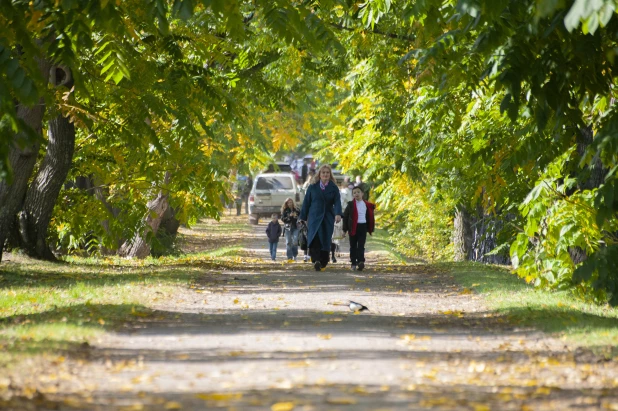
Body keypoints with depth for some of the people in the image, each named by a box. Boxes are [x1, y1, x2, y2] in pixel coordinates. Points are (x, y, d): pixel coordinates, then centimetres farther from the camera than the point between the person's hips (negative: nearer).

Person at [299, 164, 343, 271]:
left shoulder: (334, 188, 6)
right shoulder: (313, 187, 6)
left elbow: (337, 202, -6)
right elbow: (306, 202, 9)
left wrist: (338, 214, -24)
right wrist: (303, 218, 8)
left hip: (328, 218, 1)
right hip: (314, 217, -1)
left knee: (326, 240, -1)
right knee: (315, 237, -19)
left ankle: (323, 261, 11)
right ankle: (316, 260, -29)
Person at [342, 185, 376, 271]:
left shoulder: (367, 205, 6)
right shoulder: (351, 205, 0)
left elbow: (370, 217, 14)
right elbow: (345, 216, 2)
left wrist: (370, 229, 11)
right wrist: (345, 229, -1)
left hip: (363, 227, 0)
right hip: (353, 227, 0)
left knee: (361, 245, -8)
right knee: (353, 246, 7)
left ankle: (361, 262, -18)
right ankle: (353, 263, 14)